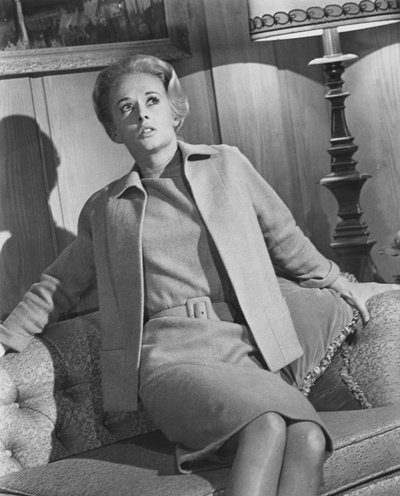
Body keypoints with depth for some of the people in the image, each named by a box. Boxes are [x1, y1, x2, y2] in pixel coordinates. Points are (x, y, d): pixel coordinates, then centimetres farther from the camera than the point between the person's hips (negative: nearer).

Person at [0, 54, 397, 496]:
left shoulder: (226, 165, 17)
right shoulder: (104, 209, 17)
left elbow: (284, 237, 24)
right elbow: (58, 286, 26)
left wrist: (338, 285, 26)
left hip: (249, 345, 2)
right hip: (173, 355, -2)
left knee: (308, 439, -32)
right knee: (268, 424, -35)